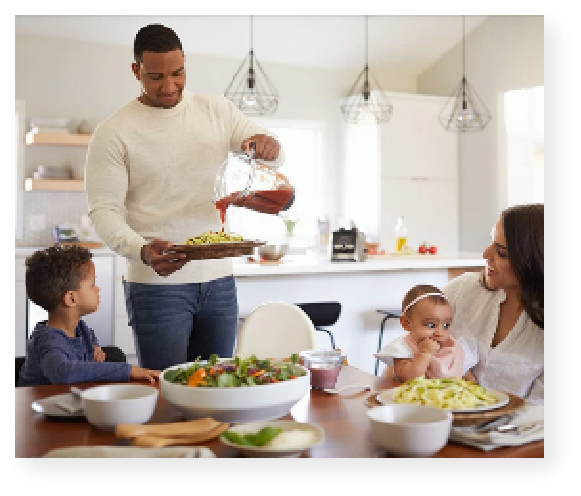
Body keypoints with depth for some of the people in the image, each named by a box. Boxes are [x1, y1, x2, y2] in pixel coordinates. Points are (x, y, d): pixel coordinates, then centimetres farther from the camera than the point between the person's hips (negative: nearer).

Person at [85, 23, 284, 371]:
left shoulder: (219, 111, 7)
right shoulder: (114, 132, -5)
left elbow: (276, 157, 11)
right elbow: (104, 210, -9)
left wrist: (268, 145, -14)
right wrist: (143, 251, -28)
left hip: (219, 279, 4)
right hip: (157, 283, -4)